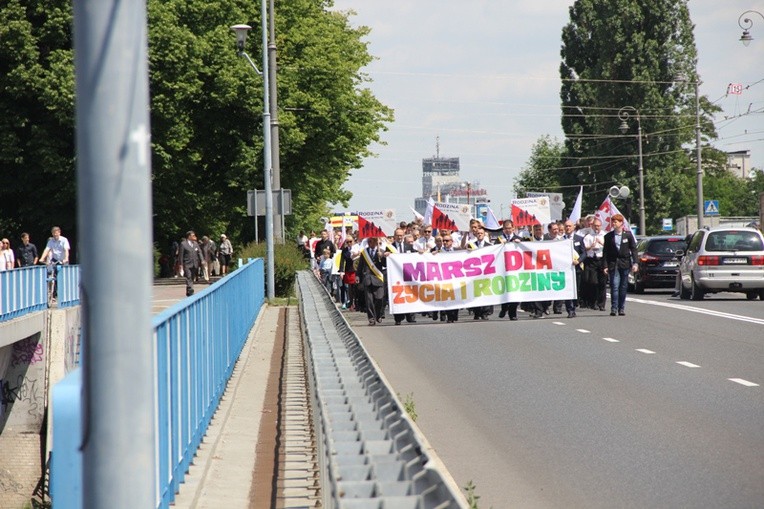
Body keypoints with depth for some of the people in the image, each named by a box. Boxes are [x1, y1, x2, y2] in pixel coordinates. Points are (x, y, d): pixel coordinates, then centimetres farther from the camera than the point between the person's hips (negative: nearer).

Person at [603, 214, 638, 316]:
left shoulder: (628, 234, 3)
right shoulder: (608, 236, 4)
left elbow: (633, 249, 5)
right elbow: (605, 252, 4)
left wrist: (635, 263, -4)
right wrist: (605, 266, -4)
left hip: (625, 264, 1)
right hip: (613, 264, -1)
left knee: (623, 287, 5)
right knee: (614, 286, -10)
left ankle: (621, 308, 11)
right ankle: (614, 308, -10)